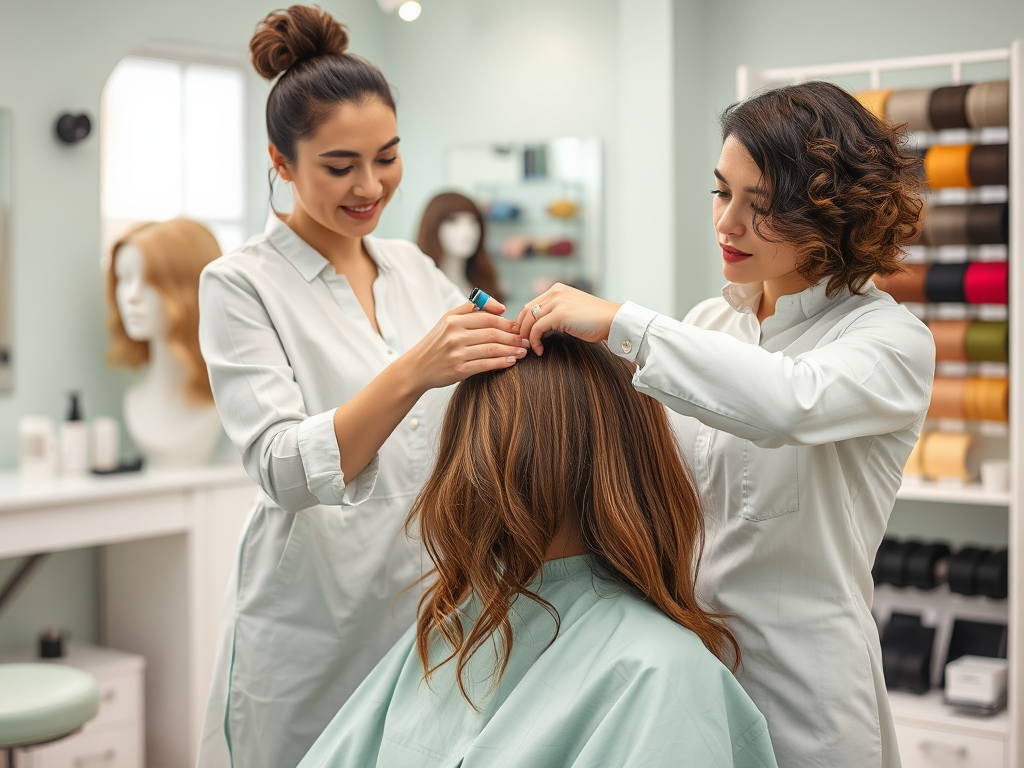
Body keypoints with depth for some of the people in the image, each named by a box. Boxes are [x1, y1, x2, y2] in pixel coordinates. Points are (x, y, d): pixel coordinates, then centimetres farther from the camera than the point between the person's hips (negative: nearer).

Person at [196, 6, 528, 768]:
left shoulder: (414, 267, 8)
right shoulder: (240, 285, -8)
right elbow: (283, 469, -19)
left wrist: (527, 344, -12)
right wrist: (410, 373, -35)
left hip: (435, 611, 5)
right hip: (317, 637, -4)